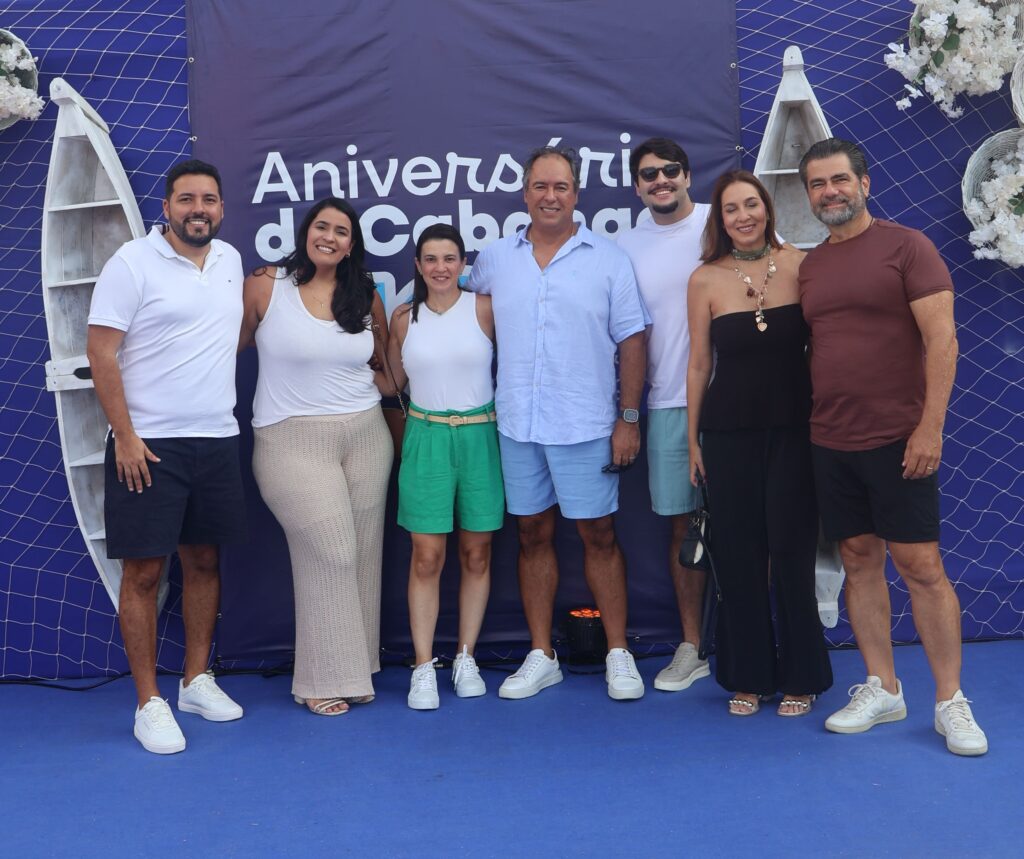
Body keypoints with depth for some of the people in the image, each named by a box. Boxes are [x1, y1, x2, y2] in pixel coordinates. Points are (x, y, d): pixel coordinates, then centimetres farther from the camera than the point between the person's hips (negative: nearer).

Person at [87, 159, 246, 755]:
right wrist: (125, 437, -14)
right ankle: (150, 704, 8)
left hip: (217, 440, 6)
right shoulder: (133, 262, -7)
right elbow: (101, 352, -10)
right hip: (148, 444, -5)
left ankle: (197, 680, 25)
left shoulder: (230, 260, 11)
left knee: (204, 561, 12)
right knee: (144, 572, -1)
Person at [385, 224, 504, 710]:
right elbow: (394, 380, 16)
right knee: (427, 557, -3)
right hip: (426, 438, 1)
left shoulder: (484, 308, -1)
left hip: (480, 436, 0)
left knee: (477, 555, 6)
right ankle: (423, 668, 4)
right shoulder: (404, 318, 5)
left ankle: (466, 659, 18)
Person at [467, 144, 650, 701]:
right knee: (533, 534, 9)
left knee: (598, 535, 2)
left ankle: (618, 654, 13)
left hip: (586, 425, -3)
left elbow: (630, 341, 0)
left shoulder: (608, 260, 1)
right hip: (517, 424, 3)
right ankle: (541, 656, 19)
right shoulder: (494, 260, 8)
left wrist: (628, 417, -5)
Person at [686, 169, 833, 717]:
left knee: (793, 550, 3)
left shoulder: (801, 266, 0)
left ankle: (799, 676, 18)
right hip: (730, 433, 1)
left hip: (794, 429, -1)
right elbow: (699, 363, 5)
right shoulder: (705, 280, 1)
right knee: (738, 553, 6)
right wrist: (693, 438, 6)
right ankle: (747, 676, 20)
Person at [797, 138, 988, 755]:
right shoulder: (809, 266, 12)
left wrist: (930, 426, -16)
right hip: (831, 443, 5)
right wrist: (807, 424, 7)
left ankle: (951, 702, 9)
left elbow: (941, 338, -10)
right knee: (860, 561, 9)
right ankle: (882, 689, 20)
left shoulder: (906, 246, -4)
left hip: (897, 441, -5)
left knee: (921, 566, -2)